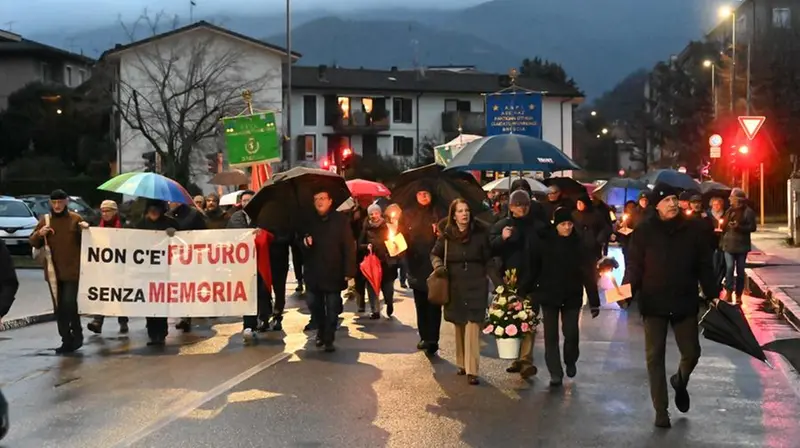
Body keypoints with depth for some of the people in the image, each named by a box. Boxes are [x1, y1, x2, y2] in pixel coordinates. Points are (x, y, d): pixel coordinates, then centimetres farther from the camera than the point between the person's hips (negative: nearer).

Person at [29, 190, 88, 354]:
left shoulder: (75, 219, 0)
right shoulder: (45, 220, 7)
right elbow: (33, 243, 11)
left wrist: (86, 229, -15)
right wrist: (39, 234, -10)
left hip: (72, 270, -4)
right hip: (53, 271, 4)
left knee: (69, 303, -12)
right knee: (59, 307, 7)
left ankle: (77, 334, 8)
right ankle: (67, 340, 16)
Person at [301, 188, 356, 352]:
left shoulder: (341, 220, -5)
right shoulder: (310, 222, 9)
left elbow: (349, 247, -9)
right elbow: (301, 247, 18)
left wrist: (349, 272, -15)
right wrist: (305, 243, -7)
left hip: (333, 274, -4)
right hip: (313, 273, 4)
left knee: (332, 309, 1)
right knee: (315, 307, 12)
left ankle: (328, 339, 10)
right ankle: (321, 333, 31)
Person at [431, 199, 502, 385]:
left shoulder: (480, 234, -5)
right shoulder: (447, 235, -2)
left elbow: (489, 261, -1)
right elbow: (435, 254, 12)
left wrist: (500, 283, -8)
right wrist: (438, 265, -10)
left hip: (476, 286, -2)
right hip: (455, 287, 2)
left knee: (473, 327, -9)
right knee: (459, 326, 10)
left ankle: (472, 371, -10)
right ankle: (462, 364, 23)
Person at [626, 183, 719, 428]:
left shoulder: (693, 229, 1)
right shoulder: (644, 231, -4)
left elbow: (704, 266, 5)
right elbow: (634, 264, -4)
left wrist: (712, 294, 1)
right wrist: (629, 288, -19)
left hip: (685, 303, 1)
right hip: (654, 303, -1)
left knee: (691, 353, 6)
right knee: (655, 357, 3)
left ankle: (680, 382, 41)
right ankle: (661, 410, 13)